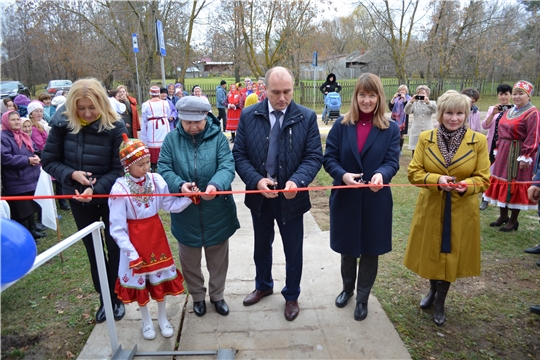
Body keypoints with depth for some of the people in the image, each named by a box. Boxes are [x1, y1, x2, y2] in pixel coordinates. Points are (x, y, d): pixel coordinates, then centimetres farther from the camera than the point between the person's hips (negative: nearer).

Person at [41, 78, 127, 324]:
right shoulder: (62, 123, -11)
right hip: (78, 197, 3)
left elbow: (119, 169, -16)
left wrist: (96, 189, -29)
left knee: (114, 247, 10)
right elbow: (48, 161, -4)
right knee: (92, 249, 15)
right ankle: (103, 298, 34)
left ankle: (116, 297, 31)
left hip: (110, 196, -2)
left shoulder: (115, 126, -19)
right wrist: (71, 174, -21)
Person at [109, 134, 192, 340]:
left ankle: (162, 318, 39)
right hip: (135, 239, -3)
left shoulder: (156, 180, -9)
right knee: (139, 281, 15)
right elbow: (117, 228, -15)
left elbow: (171, 205, -6)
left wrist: (189, 197, -22)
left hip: (156, 235, 3)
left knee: (161, 278, 16)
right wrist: (131, 252, -15)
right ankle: (146, 321, 39)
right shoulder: (120, 189, -18)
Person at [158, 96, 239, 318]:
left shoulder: (218, 138, -7)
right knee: (189, 260, 17)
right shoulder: (171, 139, -3)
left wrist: (216, 185, -39)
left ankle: (217, 295, 40)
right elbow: (164, 169, -8)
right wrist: (179, 185, -29)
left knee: (218, 258, 17)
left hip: (217, 212, 0)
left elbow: (227, 166, -17)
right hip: (185, 213, 1)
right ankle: (197, 296, 41)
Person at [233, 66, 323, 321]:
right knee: (261, 247, 23)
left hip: (291, 197, -1)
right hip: (259, 195, 2)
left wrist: (297, 181, -27)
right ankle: (263, 286, 49)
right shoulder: (248, 116, -5)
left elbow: (314, 156, -9)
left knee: (293, 251, 14)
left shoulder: (307, 117, -8)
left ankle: (291, 296, 38)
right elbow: (239, 154, -5)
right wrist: (256, 180, -21)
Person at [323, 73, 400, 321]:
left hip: (375, 199, 0)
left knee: (370, 251, 12)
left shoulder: (390, 129, -1)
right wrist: (343, 175, -25)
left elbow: (392, 161, -9)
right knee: (347, 249, 17)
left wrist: (381, 174, -32)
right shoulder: (341, 125, -1)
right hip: (345, 198, 1)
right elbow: (329, 158, -5)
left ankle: (362, 298, 33)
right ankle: (347, 288, 44)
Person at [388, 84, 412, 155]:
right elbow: (390, 107, -2)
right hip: (395, 118, 2)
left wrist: (404, 99, -21)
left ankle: (400, 149, 10)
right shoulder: (396, 98, 8)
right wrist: (393, 98, -12)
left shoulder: (408, 98, 1)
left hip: (403, 119, -2)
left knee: (402, 134, 2)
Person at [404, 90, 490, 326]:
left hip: (462, 210, 0)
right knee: (430, 253, 15)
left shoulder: (478, 141, -6)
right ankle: (433, 290, 44)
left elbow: (483, 178, -4)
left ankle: (440, 302, 34)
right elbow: (414, 173, -5)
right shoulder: (425, 138, -4)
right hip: (430, 207, 1)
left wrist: (466, 185, -25)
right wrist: (436, 179, -23)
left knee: (451, 255, 11)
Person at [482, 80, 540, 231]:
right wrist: (498, 150, 14)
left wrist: (526, 157, -21)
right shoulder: (509, 112, 12)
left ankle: (513, 220, 14)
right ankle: (503, 216, 27)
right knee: (502, 183, 13)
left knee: (515, 185, 1)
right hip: (504, 154, 8)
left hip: (518, 155, -8)